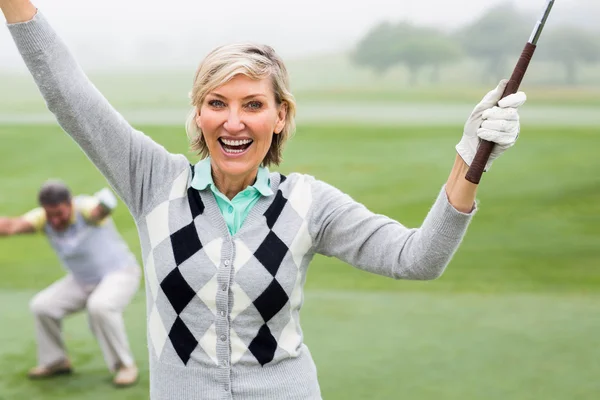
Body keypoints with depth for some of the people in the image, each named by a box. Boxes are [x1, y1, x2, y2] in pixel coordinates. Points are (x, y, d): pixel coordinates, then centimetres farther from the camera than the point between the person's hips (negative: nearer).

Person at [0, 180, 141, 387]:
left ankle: (124, 365, -15)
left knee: (100, 307, -34)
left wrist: (104, 205, -82)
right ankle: (56, 361, 18)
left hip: (120, 273, -6)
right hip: (83, 280, 7)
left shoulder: (85, 209, -31)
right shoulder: (43, 218, -15)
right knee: (42, 306, -4)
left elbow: (100, 209, -57)